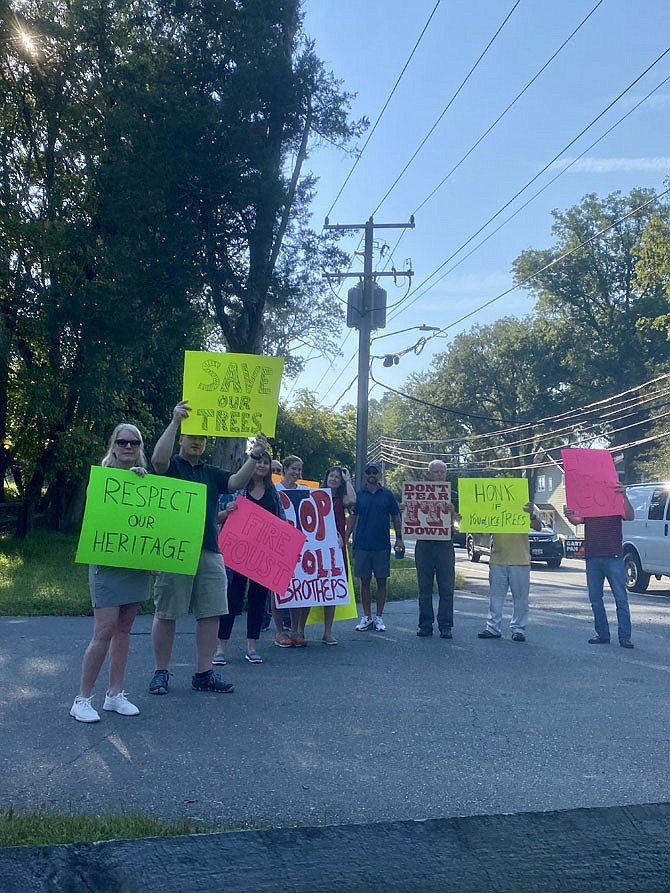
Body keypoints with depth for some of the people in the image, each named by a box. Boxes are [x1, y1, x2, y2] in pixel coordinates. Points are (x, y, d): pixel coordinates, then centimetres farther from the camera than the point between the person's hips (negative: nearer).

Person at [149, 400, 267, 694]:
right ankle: (161, 672, 15)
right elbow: (158, 458, -19)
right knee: (166, 613, 2)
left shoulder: (211, 473, 19)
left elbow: (237, 482, 5)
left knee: (210, 613, 5)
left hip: (209, 551, 5)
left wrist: (254, 457, -10)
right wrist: (175, 421, -25)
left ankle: (204, 674, 14)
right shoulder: (171, 466, 4)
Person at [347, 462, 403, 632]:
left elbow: (395, 517, 9)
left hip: (382, 546, 0)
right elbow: (352, 518, 8)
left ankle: (379, 617, 12)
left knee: (382, 581, 3)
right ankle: (366, 617, 12)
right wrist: (346, 538, -1)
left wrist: (399, 538, 2)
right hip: (362, 545, 0)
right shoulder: (358, 495, 6)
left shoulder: (387, 495, 5)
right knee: (364, 581, 4)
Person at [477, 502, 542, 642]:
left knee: (520, 596, 4)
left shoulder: (525, 507, -1)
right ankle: (493, 628, 15)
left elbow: (538, 528, -11)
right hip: (497, 560, 3)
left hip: (520, 562, -2)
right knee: (495, 595, 8)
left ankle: (518, 629, 13)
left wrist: (532, 515, -33)